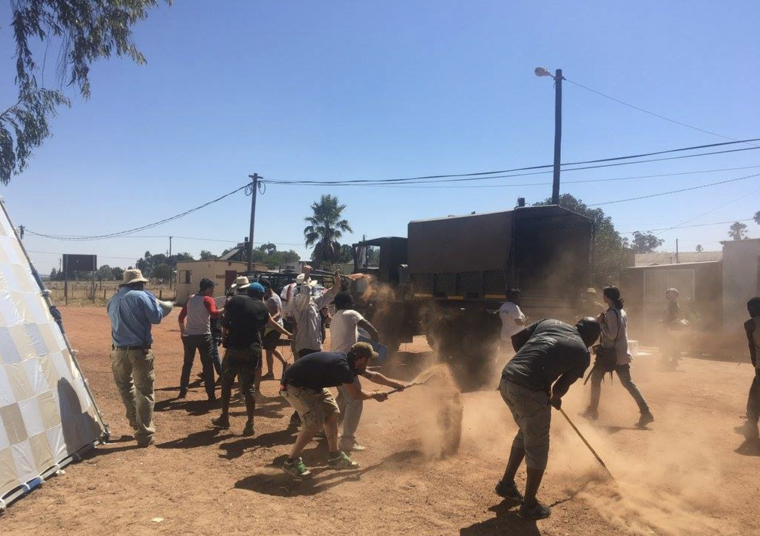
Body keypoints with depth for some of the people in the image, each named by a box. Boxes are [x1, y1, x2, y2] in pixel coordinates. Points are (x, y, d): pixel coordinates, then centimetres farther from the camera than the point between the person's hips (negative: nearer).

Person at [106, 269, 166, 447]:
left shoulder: (113, 300, 10)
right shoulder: (141, 296, -9)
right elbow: (156, 318, -9)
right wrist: (155, 301, 9)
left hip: (118, 351, 6)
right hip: (139, 351, -5)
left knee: (125, 387, 24)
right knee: (144, 392, 2)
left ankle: (136, 423, 28)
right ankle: (145, 435, 4)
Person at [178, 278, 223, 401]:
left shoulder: (190, 299, 9)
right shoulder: (208, 300, -9)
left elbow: (181, 316, 14)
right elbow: (214, 314, -28)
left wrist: (182, 331, 24)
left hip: (188, 336, 5)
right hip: (203, 336, -5)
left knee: (187, 364, 18)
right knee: (207, 365, 0)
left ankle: (183, 391, 23)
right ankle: (211, 395, -1)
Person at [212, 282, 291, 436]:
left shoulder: (235, 300, 3)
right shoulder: (262, 307, 11)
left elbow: (224, 322, 2)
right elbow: (273, 324, 24)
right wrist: (288, 334, 39)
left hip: (235, 347, -2)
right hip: (253, 349, 2)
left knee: (227, 382, 17)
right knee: (248, 386, 9)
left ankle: (224, 418, 26)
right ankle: (250, 424, 5)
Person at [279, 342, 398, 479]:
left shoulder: (346, 361, 2)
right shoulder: (341, 366, -27)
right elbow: (355, 394, -14)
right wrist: (374, 395, 3)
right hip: (295, 386, -10)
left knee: (332, 412, 9)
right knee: (315, 422, -15)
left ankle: (335, 456, 19)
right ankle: (291, 462, -1)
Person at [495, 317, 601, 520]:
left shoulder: (550, 322, 18)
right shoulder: (583, 354, 6)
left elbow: (517, 338, 16)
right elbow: (561, 387, 7)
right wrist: (555, 398, 29)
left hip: (507, 380, 7)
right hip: (530, 390, -7)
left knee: (526, 432, 29)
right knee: (537, 447, 13)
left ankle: (506, 483, 39)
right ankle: (529, 506, 27)